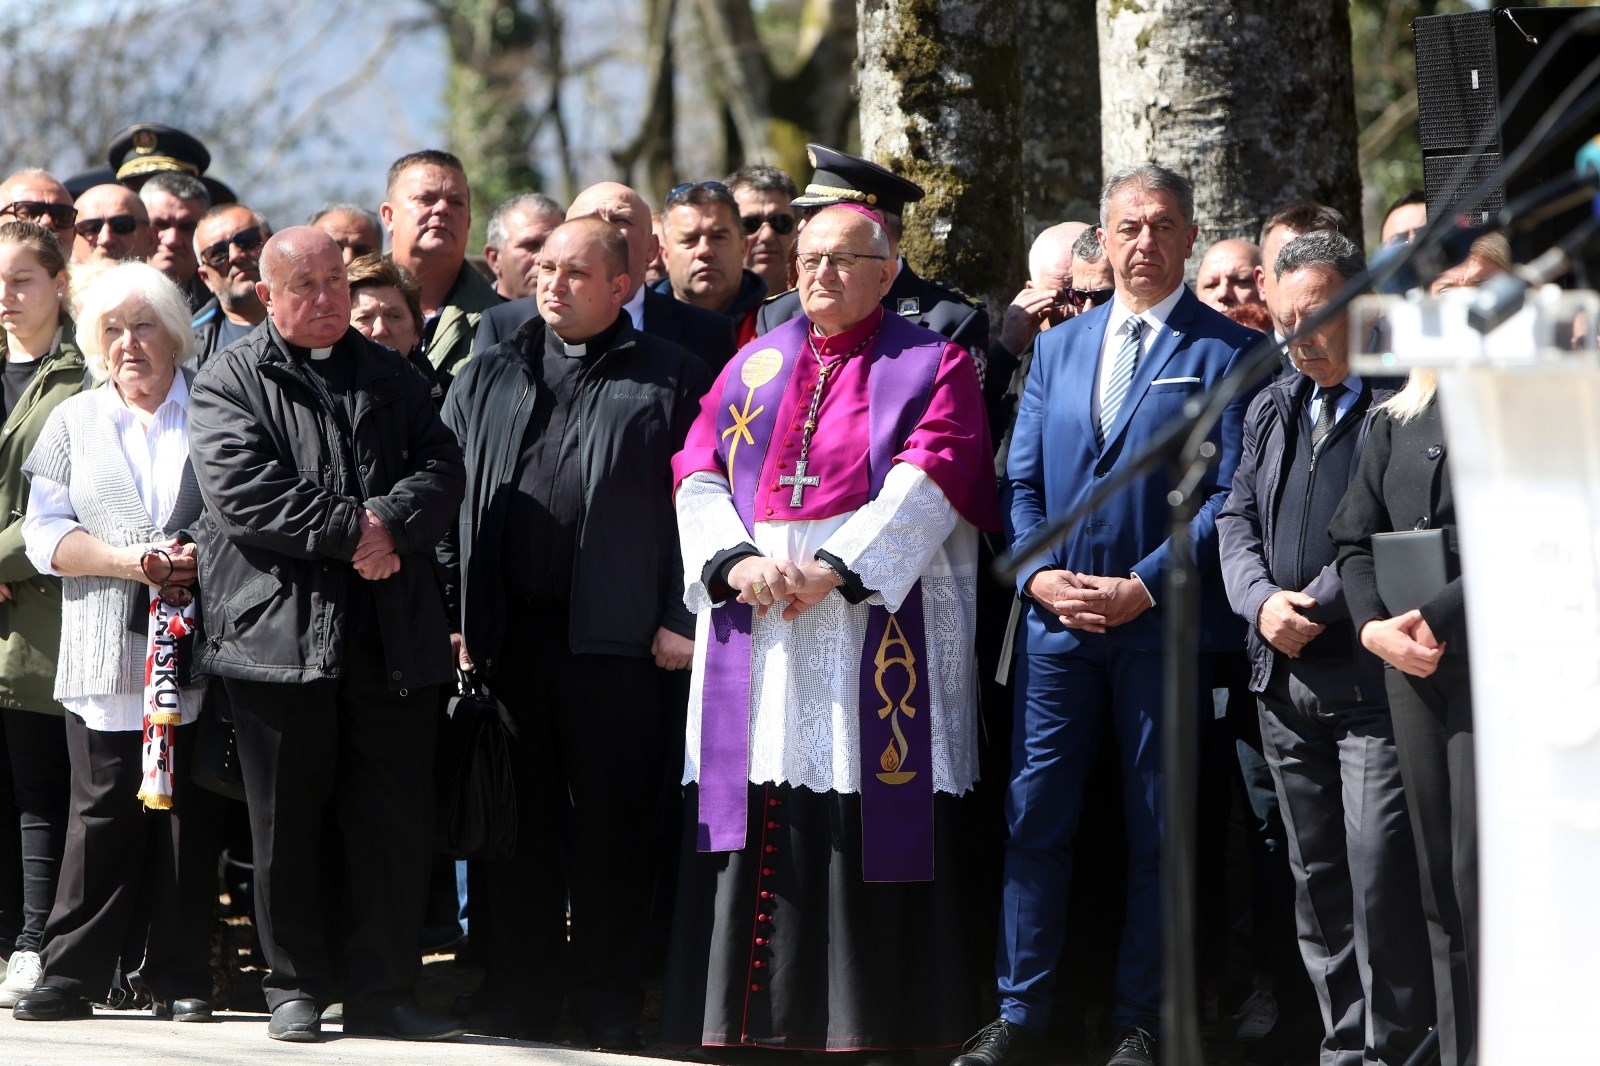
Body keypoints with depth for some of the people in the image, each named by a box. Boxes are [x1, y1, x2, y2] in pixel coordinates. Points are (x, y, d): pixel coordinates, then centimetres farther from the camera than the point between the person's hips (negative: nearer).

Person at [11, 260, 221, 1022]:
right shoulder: (73, 422, 14)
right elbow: (45, 534, 5)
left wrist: (207, 558, -11)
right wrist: (128, 560, -9)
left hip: (198, 652, -1)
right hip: (107, 657, 1)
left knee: (190, 815, 0)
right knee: (104, 814, -3)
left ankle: (181, 979, 5)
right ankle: (72, 974, 2)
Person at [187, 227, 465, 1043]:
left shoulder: (390, 377, 17)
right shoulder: (230, 381, 3)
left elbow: (440, 468, 5)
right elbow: (238, 486, -11)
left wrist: (390, 524, -15)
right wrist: (350, 528, -15)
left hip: (391, 637, 3)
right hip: (278, 631, -3)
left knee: (395, 822, 3)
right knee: (287, 823, 3)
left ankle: (380, 991, 10)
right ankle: (296, 989, 13)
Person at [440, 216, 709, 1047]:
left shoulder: (669, 381, 4)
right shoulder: (487, 379, 14)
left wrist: (680, 618, -9)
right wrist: (454, 614, 2)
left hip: (615, 637, -3)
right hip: (508, 634, 3)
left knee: (611, 824, 1)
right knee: (521, 823, 8)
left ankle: (610, 1003, 9)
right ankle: (522, 992, 14)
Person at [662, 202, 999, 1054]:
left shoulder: (931, 366, 5)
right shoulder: (755, 367, 18)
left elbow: (928, 484, -8)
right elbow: (699, 473, 10)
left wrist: (835, 569, -17)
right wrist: (736, 560, -9)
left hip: (878, 617, -4)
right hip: (754, 625, 4)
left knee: (862, 821, -7)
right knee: (754, 821, 1)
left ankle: (865, 1018, -4)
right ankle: (741, 1015, 5)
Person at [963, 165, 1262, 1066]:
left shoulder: (1227, 352, -1)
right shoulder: (1058, 348, 15)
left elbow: (1231, 495, -7)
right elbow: (1023, 480, 14)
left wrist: (1144, 587, -14)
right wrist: (1039, 575, -3)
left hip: (1164, 622, -4)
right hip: (1058, 619, 4)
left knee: (1157, 831, 3)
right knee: (1036, 816, 2)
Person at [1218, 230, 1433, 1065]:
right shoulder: (1272, 409, 17)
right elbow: (1236, 518, 13)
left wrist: (1321, 605, -16)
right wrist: (1262, 600, -6)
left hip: (1374, 681, -7)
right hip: (1286, 679, 7)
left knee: (1381, 872, -11)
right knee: (1315, 874, 10)